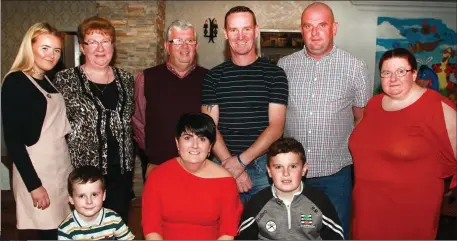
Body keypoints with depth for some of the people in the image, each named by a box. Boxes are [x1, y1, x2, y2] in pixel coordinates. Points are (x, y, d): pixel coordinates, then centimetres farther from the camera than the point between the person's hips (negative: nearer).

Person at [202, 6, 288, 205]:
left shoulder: (274, 74, 0)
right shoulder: (214, 77, 5)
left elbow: (276, 127, -7)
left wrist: (241, 160, -15)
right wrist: (230, 166, -13)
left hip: (264, 167, -1)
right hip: (224, 167, 1)